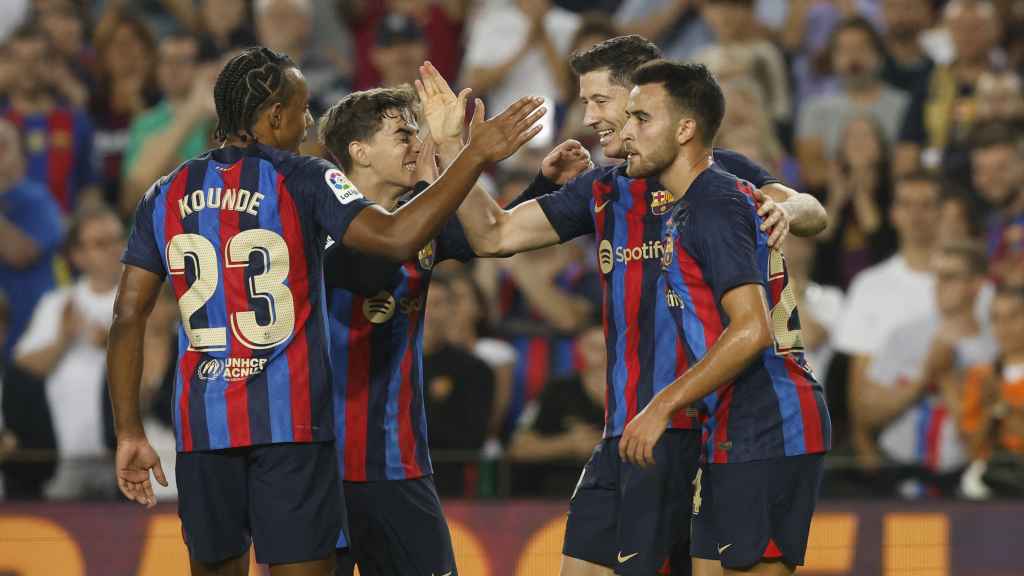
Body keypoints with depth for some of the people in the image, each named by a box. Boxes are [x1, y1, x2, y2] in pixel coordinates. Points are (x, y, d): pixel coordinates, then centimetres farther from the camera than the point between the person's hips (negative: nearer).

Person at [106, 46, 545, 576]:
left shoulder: (166, 196, 9)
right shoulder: (302, 181, -4)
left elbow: (127, 318, 6)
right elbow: (397, 238, -18)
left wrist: (129, 433, 9)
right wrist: (475, 156, -12)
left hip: (201, 424, 4)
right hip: (290, 422, -4)